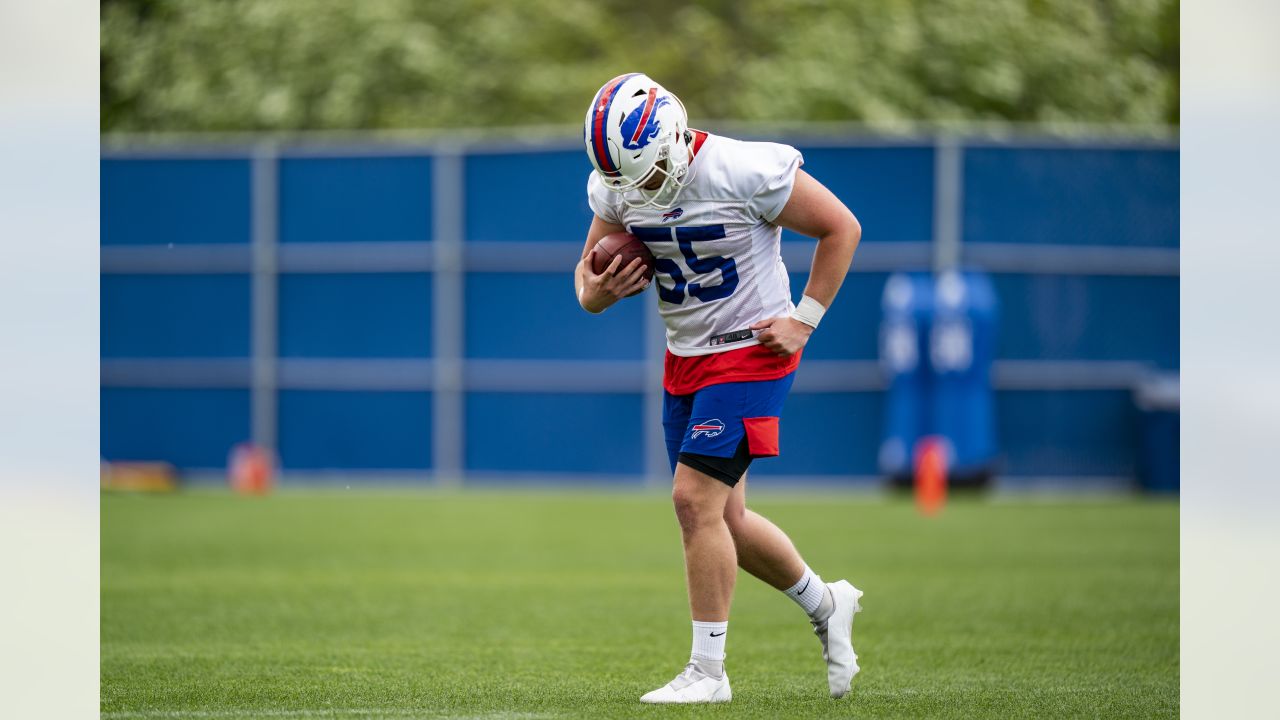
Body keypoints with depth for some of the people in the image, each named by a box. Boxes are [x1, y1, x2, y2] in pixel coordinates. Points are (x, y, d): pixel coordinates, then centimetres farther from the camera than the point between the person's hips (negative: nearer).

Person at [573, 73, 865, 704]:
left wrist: (804, 321, -13)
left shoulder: (745, 171, -23)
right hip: (685, 357, 7)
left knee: (696, 500, -16)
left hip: (751, 351, -7)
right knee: (721, 518, 11)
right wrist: (596, 292, -17)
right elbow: (588, 272, 8)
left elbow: (841, 228, -12)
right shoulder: (616, 188, -5)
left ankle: (708, 671, -7)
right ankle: (826, 605, 34)